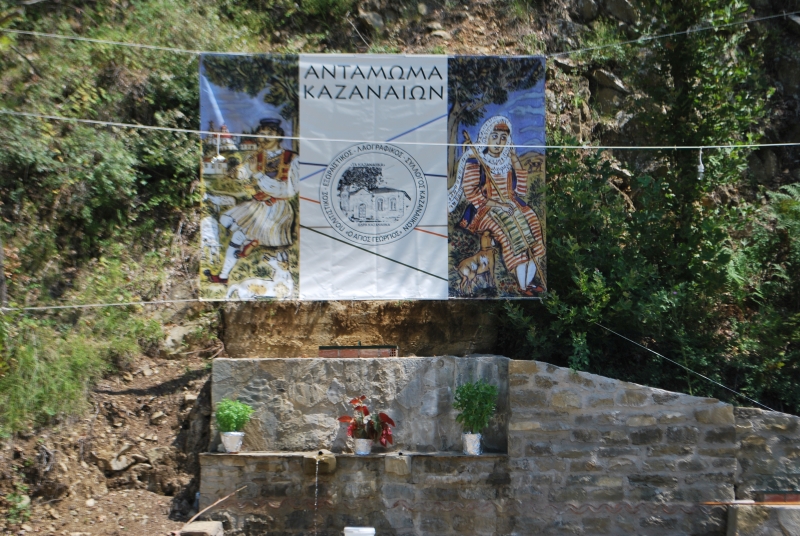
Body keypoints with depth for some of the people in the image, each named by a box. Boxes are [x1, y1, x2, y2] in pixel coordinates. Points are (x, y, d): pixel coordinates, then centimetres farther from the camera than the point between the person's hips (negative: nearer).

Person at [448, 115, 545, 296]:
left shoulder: (508, 161, 13)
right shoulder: (475, 160, -2)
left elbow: (521, 190, 10)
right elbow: (470, 190, -11)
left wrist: (517, 164, 1)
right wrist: (494, 204, -20)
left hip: (510, 205, 6)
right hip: (486, 209, -5)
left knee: (532, 225, -18)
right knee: (512, 231, -28)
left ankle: (529, 282, -12)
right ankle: (522, 287, -22)